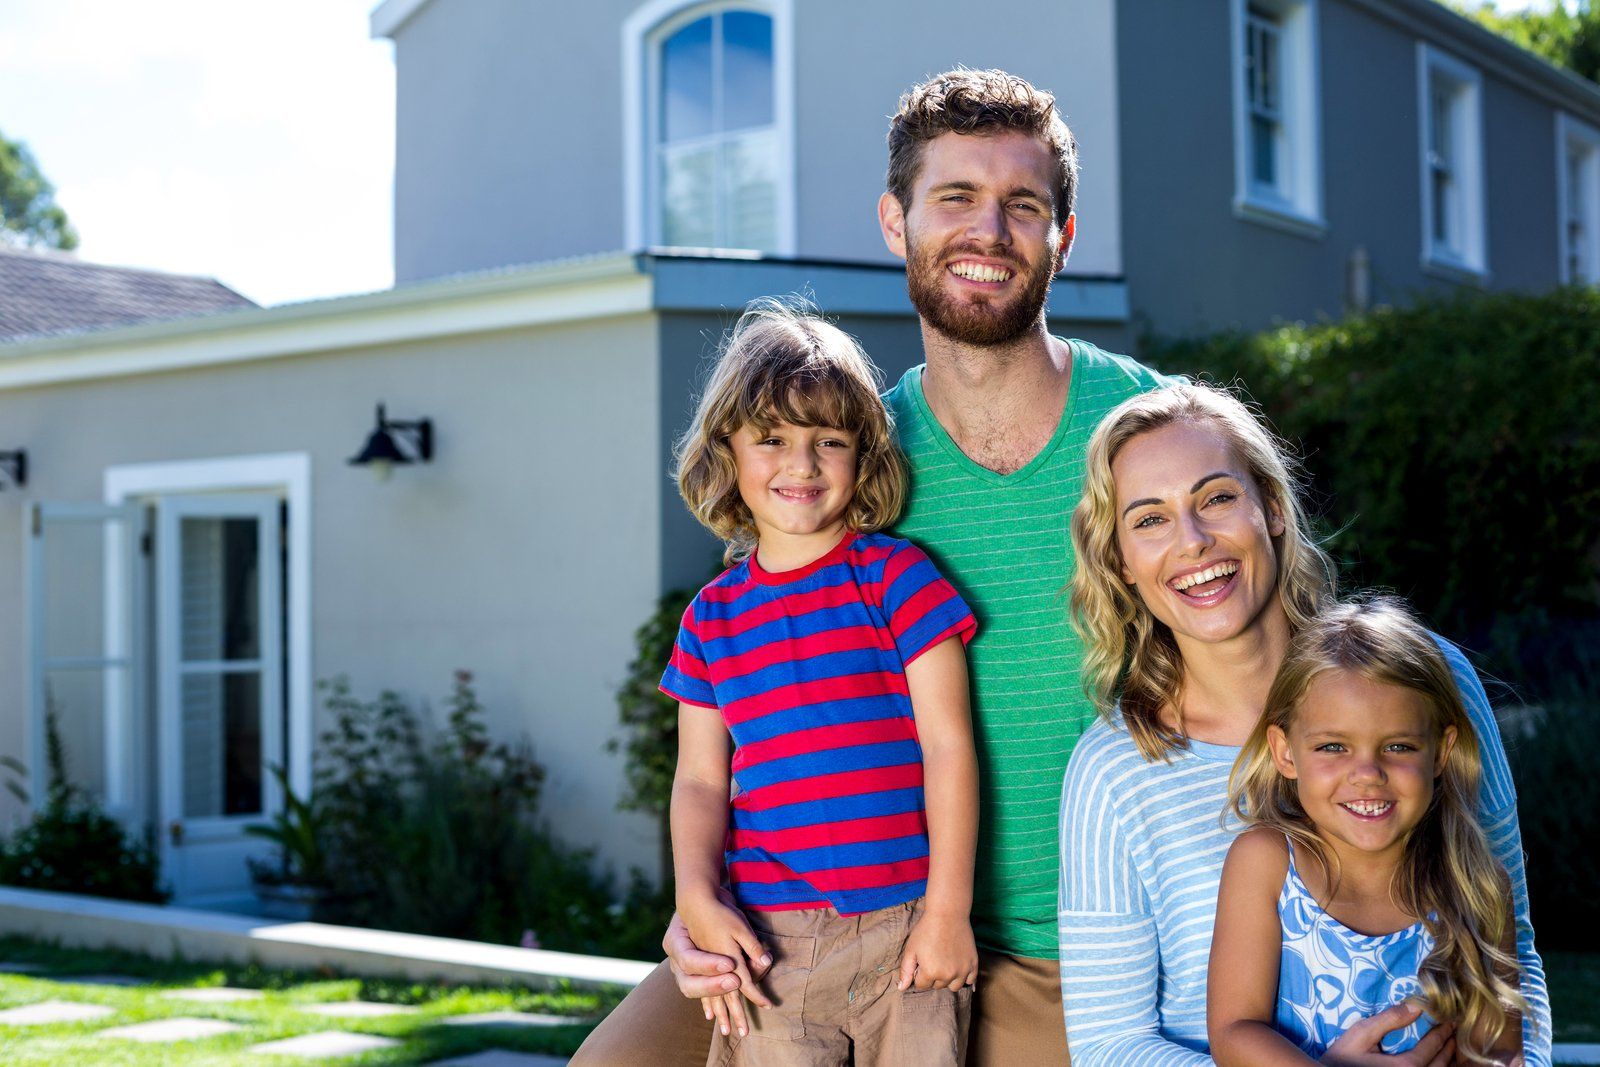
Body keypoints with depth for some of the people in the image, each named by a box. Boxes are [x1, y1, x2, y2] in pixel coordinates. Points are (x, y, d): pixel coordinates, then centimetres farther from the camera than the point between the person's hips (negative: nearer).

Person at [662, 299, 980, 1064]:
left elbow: (949, 745, -4)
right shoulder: (712, 616, 10)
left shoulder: (895, 577, -1)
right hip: (771, 939, 3)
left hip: (906, 932, -2)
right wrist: (697, 898, -7)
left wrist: (949, 908, -8)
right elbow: (700, 779, 10)